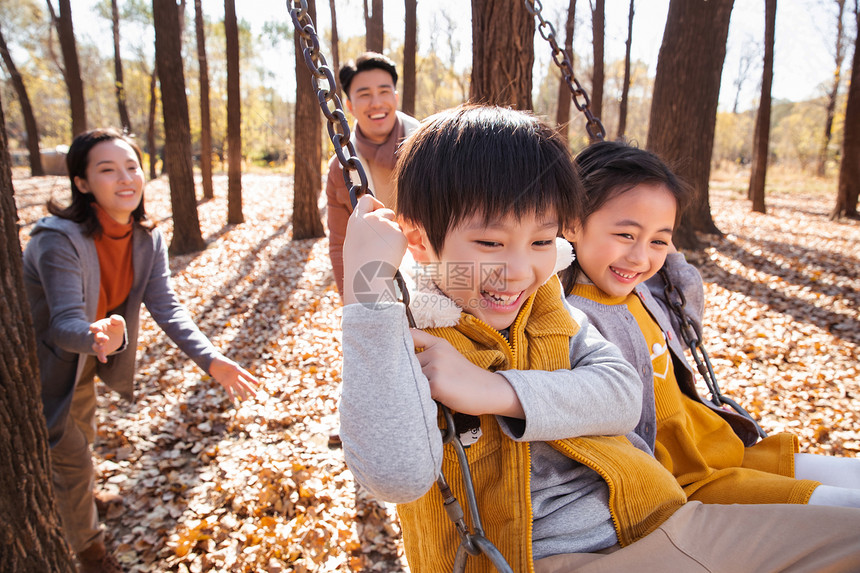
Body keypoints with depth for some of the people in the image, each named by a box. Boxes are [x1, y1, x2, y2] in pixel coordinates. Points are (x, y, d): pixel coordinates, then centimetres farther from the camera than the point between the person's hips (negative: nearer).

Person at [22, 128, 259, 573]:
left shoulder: (147, 239, -13)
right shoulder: (59, 239, -33)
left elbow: (167, 308, -19)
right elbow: (65, 323, -37)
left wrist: (211, 360, -32)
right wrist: (97, 337, -61)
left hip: (80, 361, 7)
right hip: (37, 364, -6)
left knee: (82, 438, 27)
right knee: (71, 459, 2)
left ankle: (66, 511, 58)